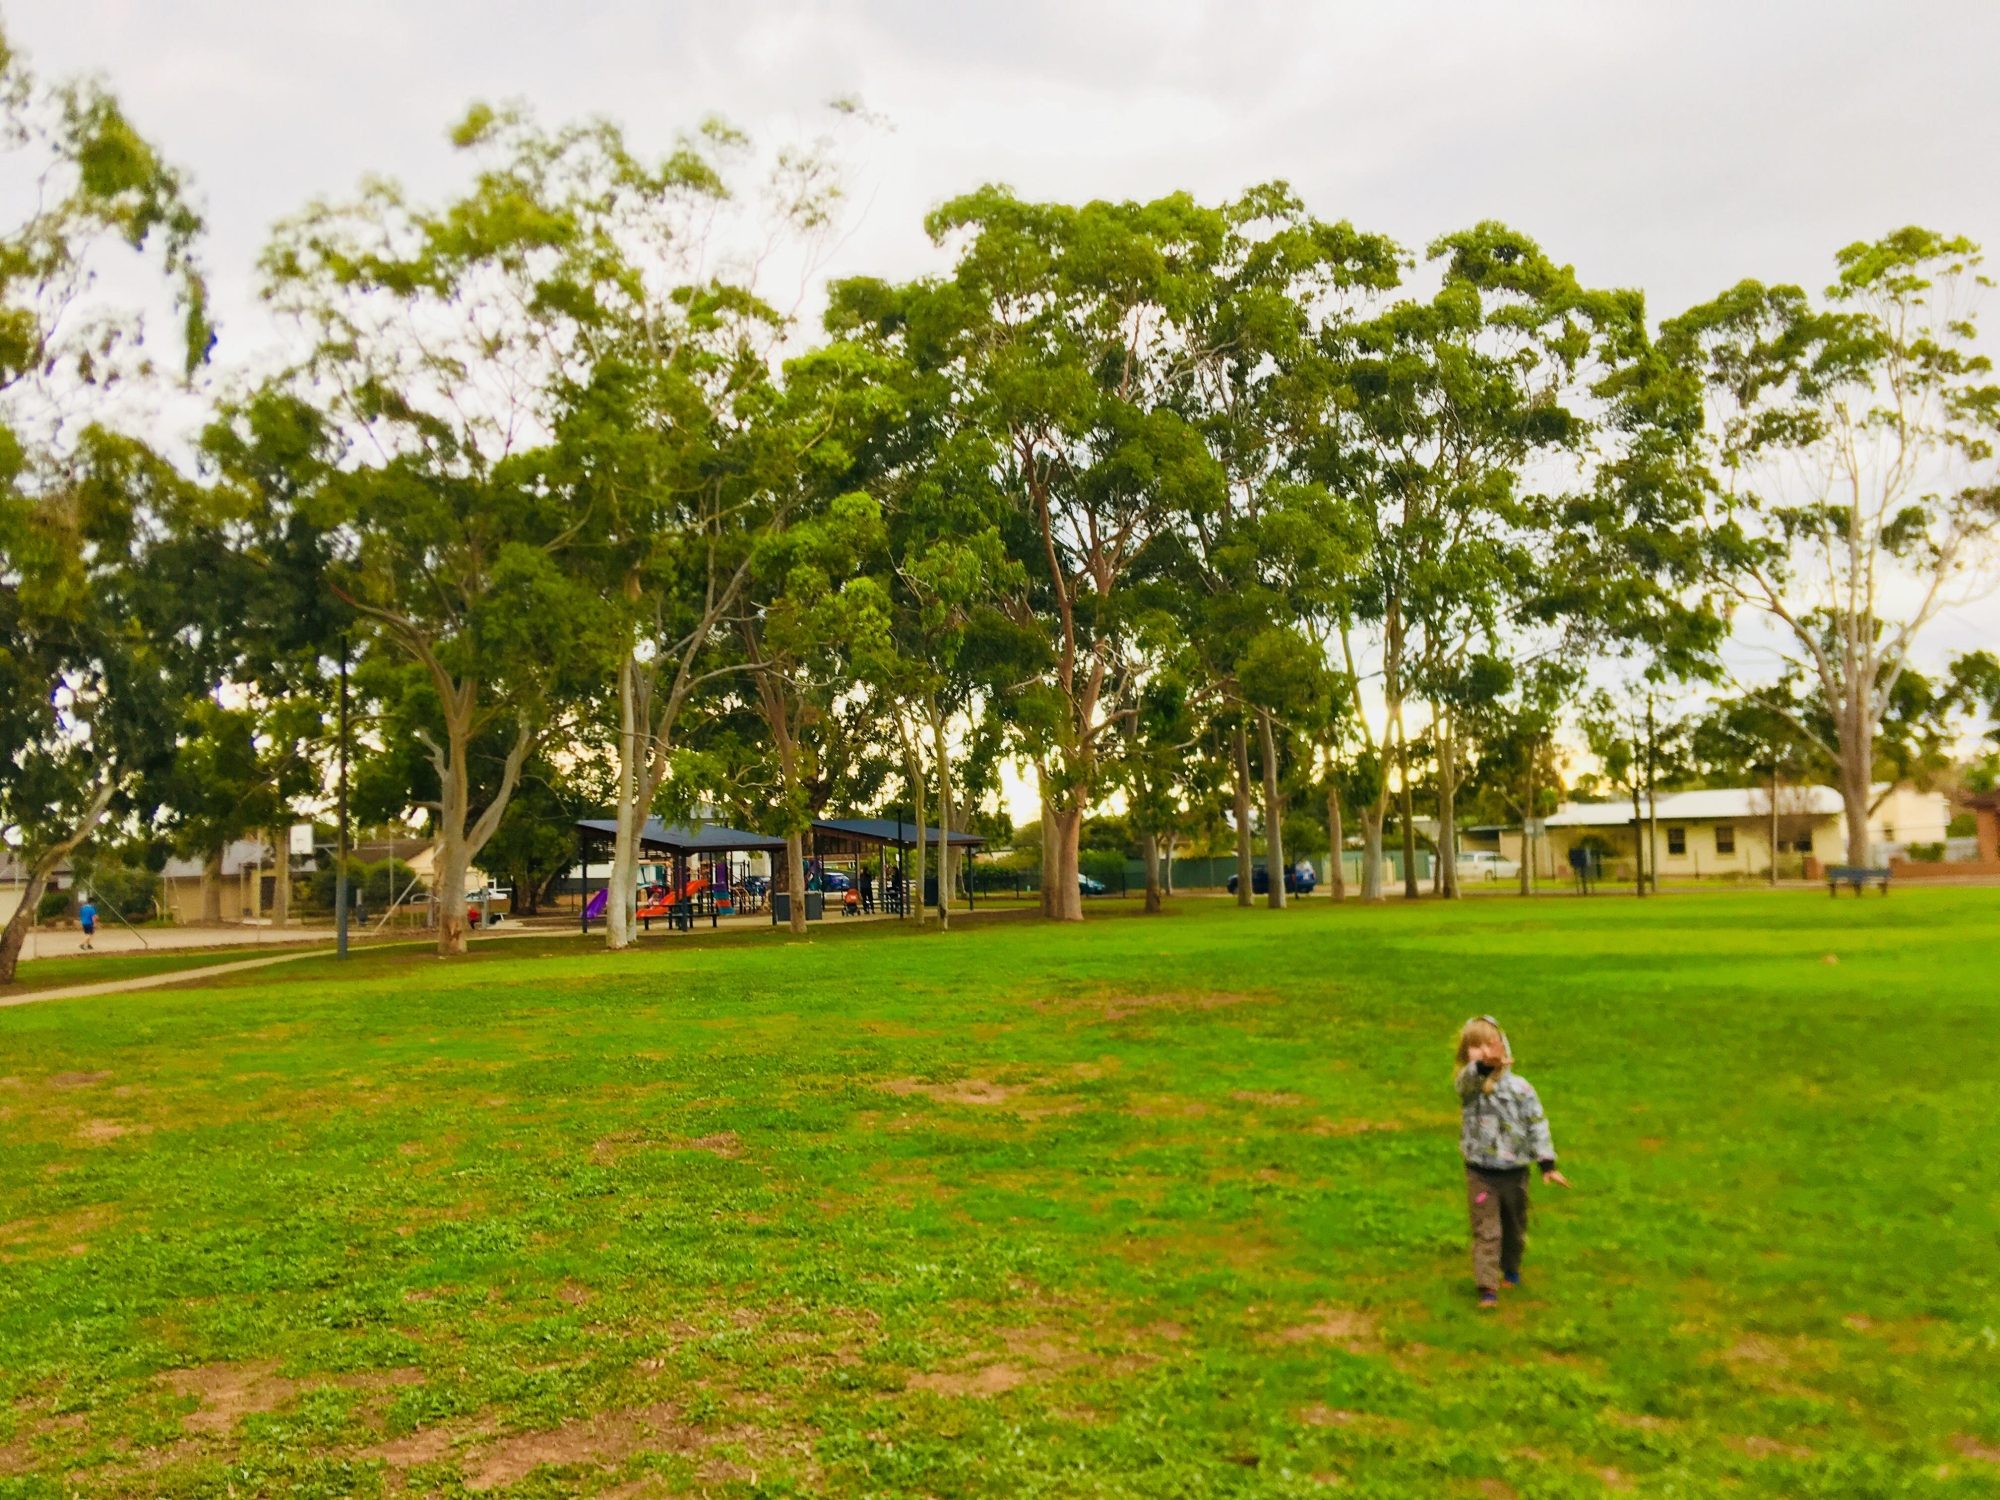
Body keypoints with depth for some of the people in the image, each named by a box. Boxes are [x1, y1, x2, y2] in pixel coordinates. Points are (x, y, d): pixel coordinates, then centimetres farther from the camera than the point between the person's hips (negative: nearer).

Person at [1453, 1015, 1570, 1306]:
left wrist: (1547, 1164, -7)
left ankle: (1511, 1268, 44)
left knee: (1515, 1225, 21)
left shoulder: (1519, 1087, -8)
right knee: (1486, 1230, -3)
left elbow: (1537, 1124, -4)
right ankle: (1487, 1286, 0)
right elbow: (1471, 1079, -38)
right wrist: (1483, 1065, -60)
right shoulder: (1467, 1083, -13)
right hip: (1480, 1172, -2)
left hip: (1514, 1171, 2)